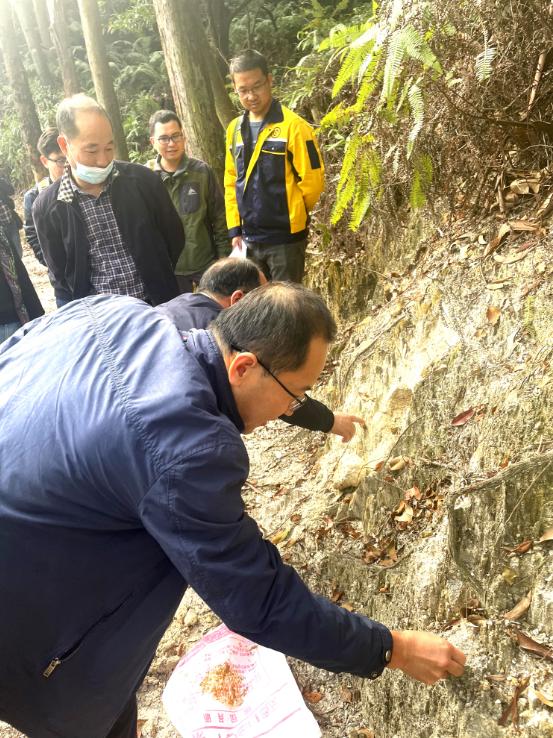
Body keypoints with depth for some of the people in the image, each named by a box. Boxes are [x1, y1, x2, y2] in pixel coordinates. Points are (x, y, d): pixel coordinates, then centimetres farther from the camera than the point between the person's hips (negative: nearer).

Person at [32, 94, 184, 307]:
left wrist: (158, 287, 2)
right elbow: (60, 276, 2)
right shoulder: (47, 207, -6)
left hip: (158, 305, 1)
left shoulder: (142, 179, -6)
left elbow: (175, 238, 4)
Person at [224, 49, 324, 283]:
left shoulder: (293, 126, -11)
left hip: (285, 238, -6)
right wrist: (235, 229, 10)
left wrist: (290, 215, 3)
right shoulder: (235, 129, 9)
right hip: (248, 240, 6)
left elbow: (312, 180, -10)